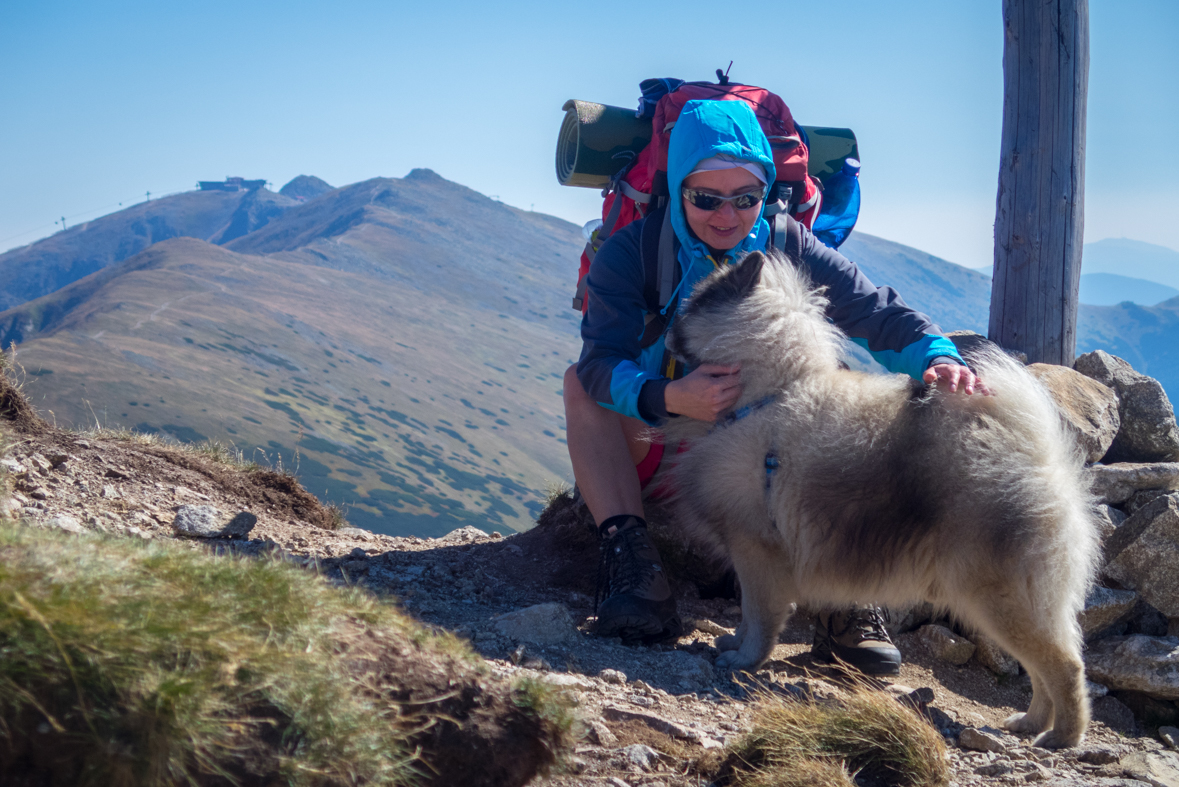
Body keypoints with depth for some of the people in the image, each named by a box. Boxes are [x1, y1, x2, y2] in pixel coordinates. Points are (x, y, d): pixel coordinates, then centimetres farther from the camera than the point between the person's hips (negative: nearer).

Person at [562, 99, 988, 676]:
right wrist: (666, 398, -47)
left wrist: (939, 360, -35)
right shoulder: (631, 252, -11)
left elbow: (883, 316, -13)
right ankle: (632, 562, -36)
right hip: (658, 448, -1)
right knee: (581, 384, -25)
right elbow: (601, 360, -26)